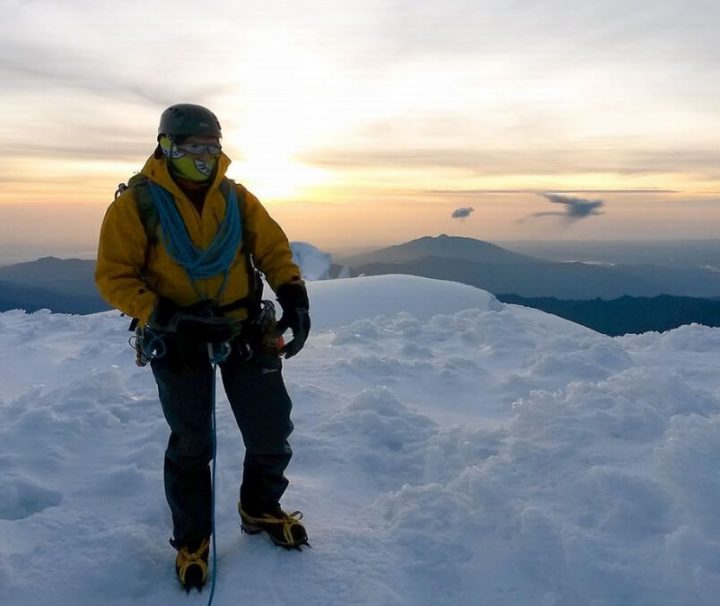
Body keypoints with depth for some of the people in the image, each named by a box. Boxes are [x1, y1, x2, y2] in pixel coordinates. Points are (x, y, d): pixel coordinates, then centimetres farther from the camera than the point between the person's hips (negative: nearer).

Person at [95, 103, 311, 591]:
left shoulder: (236, 198, 2)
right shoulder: (137, 203, -9)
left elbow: (273, 248, 1)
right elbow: (113, 276, -10)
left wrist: (294, 294, -16)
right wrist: (156, 313, -25)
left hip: (245, 331, 4)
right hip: (179, 340, -3)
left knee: (272, 431, 9)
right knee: (192, 444, 8)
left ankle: (260, 509, 37)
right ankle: (191, 538, 31)